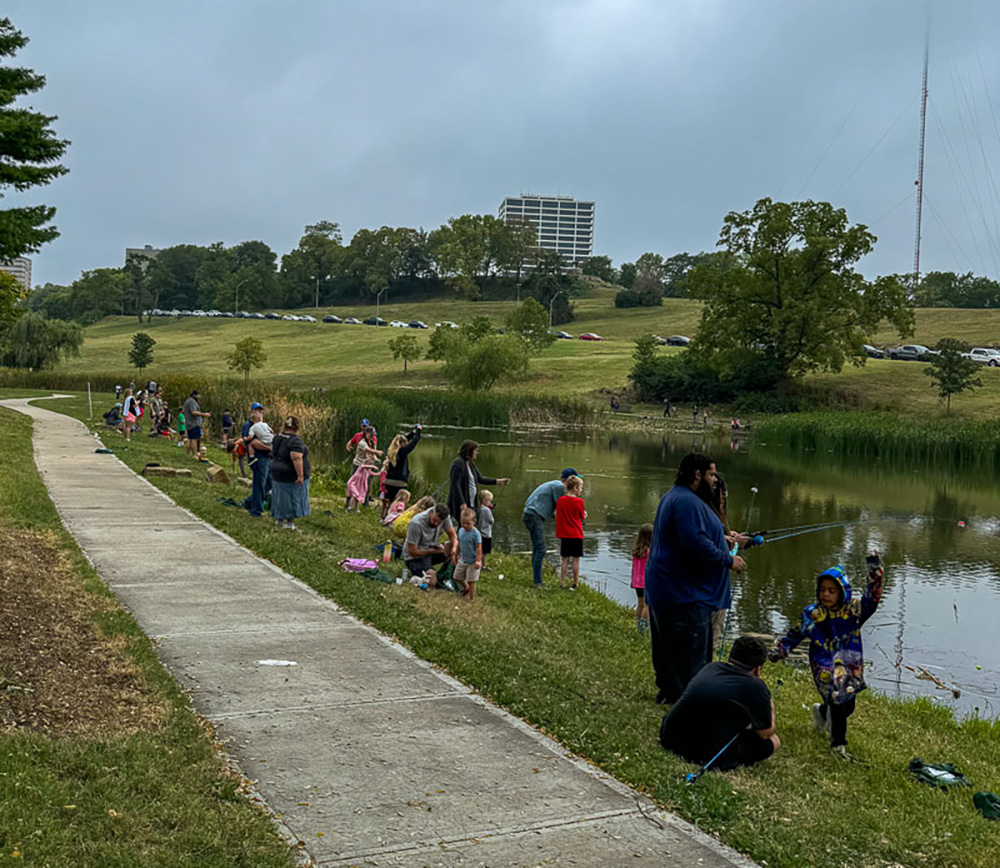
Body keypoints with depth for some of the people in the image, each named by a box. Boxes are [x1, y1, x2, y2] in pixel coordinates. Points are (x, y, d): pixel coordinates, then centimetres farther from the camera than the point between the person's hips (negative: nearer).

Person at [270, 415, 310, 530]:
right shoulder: (295, 441, -21)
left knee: (281, 497, 17)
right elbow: (296, 459, -28)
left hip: (277, 473, 7)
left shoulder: (277, 438, 4)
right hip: (293, 476, -7)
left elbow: (272, 451, 19)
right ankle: (290, 522, 6)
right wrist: (300, 475, -26)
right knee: (293, 498, 3)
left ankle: (280, 520, 26)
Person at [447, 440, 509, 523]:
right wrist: (462, 503, -24)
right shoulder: (458, 464, -15)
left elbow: (481, 479, 22)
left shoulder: (471, 464, 12)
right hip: (460, 505, -9)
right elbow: (455, 485, -20)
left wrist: (497, 481, 15)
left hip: (471, 504, 9)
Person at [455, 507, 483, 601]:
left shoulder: (476, 533, -21)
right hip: (462, 559, 7)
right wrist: (457, 555, 16)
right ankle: (466, 587, 46)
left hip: (472, 561, -7)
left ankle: (472, 598, 18)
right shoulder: (461, 531, -1)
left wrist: (478, 560, -22)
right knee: (457, 577, 17)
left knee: (471, 581, 2)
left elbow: (479, 548, -20)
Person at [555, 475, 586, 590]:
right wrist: (585, 515, 20)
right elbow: (581, 518, 0)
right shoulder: (579, 501, -10)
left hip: (564, 535, 3)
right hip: (576, 535, -3)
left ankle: (562, 583, 11)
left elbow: (558, 517, 7)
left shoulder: (560, 500, 0)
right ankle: (575, 583, 10)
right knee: (575, 559, 5)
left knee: (565, 559, 10)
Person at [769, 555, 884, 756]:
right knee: (838, 700, -15)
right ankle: (838, 743, 4)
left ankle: (822, 711, 45)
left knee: (847, 705, 11)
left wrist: (874, 573, -24)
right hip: (824, 667, -2)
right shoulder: (812, 613, -2)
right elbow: (796, 634, 7)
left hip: (850, 666, 3)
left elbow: (871, 599, -15)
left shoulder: (853, 610, -2)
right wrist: (780, 650, -1)